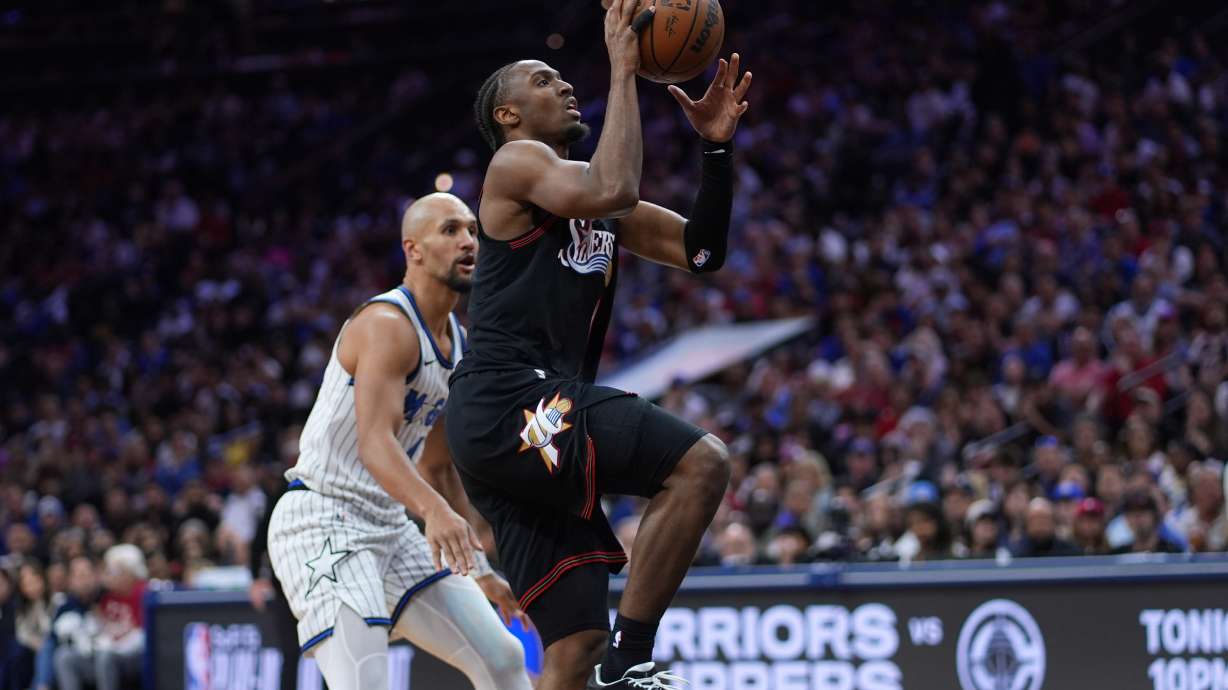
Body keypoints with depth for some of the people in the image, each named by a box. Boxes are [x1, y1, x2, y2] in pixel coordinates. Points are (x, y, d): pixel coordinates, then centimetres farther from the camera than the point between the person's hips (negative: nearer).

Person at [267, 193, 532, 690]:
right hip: (322, 520, -10)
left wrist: (480, 571, 21)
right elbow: (374, 443, -31)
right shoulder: (387, 325, -17)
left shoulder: (458, 344, 13)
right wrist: (435, 510, -47)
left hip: (390, 527, 10)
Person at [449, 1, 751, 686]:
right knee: (701, 462, -21)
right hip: (510, 403, -9)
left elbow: (701, 250, 23)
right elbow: (615, 190, -19)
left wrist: (719, 148, 12)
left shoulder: (586, 191, 27)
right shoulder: (517, 163, 1)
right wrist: (623, 70, -10)